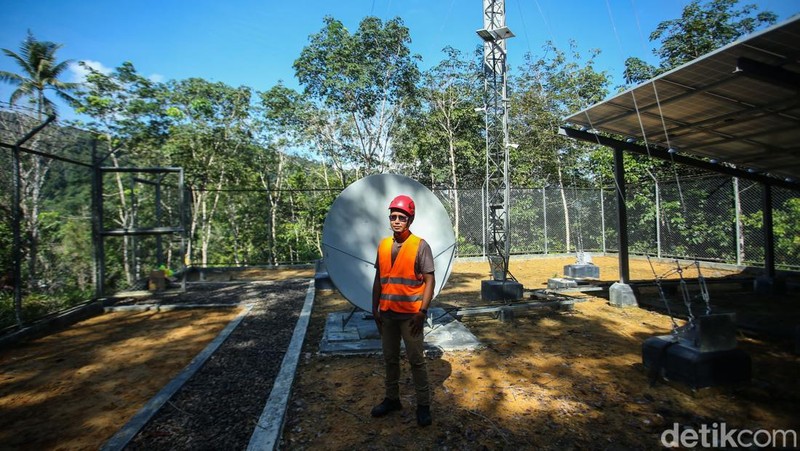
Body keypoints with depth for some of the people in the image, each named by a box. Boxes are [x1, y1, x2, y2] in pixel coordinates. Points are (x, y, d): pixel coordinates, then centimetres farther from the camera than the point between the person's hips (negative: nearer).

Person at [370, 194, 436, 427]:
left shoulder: (420, 246, -8)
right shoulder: (383, 245, 5)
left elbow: (430, 281, -9)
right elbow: (378, 280, 11)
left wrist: (422, 311, -15)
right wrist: (375, 308, 8)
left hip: (410, 314, -5)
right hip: (387, 313, 5)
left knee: (416, 360, 6)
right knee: (390, 358, 16)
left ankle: (423, 405, 21)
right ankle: (392, 399, 33)